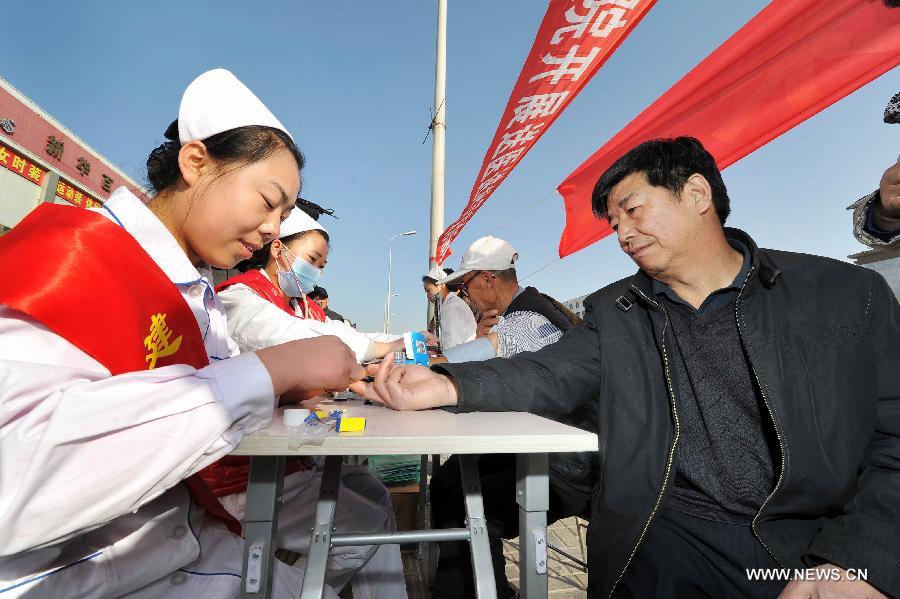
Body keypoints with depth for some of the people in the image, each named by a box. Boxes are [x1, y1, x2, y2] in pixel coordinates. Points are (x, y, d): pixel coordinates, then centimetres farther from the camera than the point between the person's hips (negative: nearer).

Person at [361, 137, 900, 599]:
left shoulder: (850, 295, 1)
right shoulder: (614, 312, 6)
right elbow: (550, 375, -3)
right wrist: (448, 385, -19)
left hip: (821, 543, 0)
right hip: (671, 537, 1)